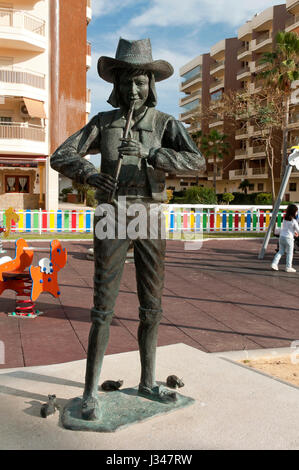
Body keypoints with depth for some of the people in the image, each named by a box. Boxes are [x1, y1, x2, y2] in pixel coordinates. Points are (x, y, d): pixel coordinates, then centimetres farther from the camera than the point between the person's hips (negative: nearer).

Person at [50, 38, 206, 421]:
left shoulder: (166, 124, 4)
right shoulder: (103, 122, 6)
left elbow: (196, 163, -15)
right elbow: (60, 157, -3)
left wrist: (147, 152, -28)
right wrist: (89, 174, -24)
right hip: (112, 220, -2)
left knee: (152, 307, 6)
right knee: (104, 307, -6)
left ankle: (147, 382, 23)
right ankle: (91, 393, 6)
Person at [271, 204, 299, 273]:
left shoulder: (285, 219, 6)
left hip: (281, 236, 6)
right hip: (289, 238, -6)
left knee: (280, 252, 15)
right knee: (289, 253, 7)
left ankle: (274, 263, 3)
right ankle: (288, 267, 12)